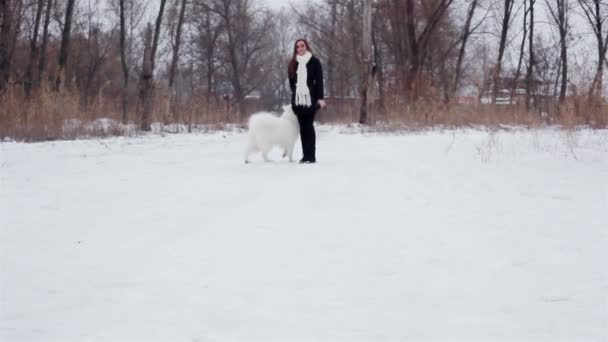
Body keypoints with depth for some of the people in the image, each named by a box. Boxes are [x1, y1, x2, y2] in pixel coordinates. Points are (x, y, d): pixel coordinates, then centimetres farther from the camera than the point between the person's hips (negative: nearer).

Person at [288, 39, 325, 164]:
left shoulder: (314, 61, 1)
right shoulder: (293, 63, 11)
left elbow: (319, 81, -3)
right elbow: (291, 82, 15)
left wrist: (320, 98, -11)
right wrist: (295, 94, 8)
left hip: (310, 99, -4)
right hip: (297, 99, 4)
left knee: (309, 126, -7)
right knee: (302, 127, 4)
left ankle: (311, 156, -6)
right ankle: (305, 155, 6)